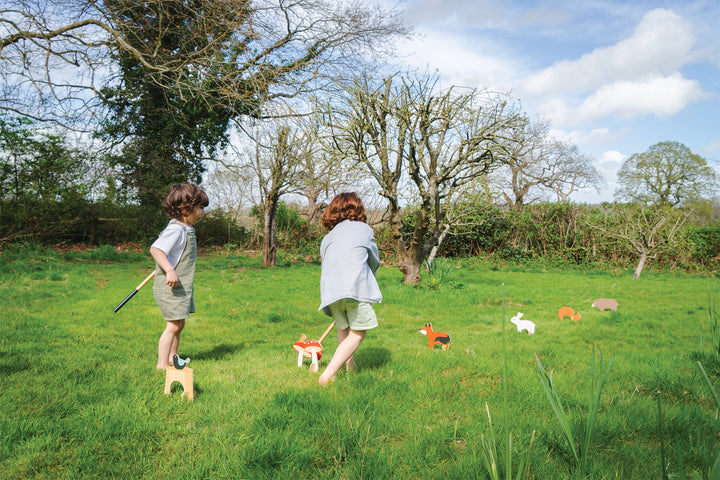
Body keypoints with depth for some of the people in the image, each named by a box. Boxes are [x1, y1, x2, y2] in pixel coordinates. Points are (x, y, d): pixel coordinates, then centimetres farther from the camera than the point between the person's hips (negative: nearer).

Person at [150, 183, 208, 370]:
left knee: (179, 324, 17)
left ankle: (172, 357, 31)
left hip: (181, 286, 10)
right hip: (169, 287, -10)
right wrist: (170, 270, -40)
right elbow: (155, 249, -32)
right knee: (173, 325, -8)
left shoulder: (187, 229, 11)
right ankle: (162, 365, 1)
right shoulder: (175, 230, -20)